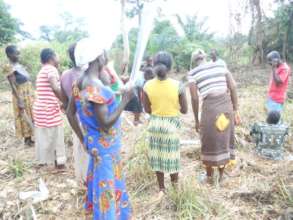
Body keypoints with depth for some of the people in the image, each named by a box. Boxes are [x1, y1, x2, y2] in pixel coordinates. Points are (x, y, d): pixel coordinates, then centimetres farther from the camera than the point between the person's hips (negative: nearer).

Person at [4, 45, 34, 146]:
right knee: (25, 117, 3)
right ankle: (27, 139, 17)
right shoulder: (10, 68, -16)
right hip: (21, 96, -8)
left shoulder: (19, 65, 10)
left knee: (31, 115, 16)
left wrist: (31, 94, 17)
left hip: (28, 94, 8)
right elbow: (13, 86, -20)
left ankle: (30, 136, 29)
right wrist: (19, 101, -24)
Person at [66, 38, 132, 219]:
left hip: (95, 142, 9)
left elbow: (70, 113, 8)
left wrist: (83, 139, 13)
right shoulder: (95, 87, -27)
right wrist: (125, 101, -20)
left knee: (100, 180, 25)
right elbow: (106, 123, -26)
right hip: (105, 145, -9)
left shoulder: (80, 83, 1)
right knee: (106, 183, 9)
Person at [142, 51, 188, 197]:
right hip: (172, 124, -1)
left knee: (158, 156, 14)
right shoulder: (177, 85, -15)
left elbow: (147, 110, -1)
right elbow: (184, 110, -8)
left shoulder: (147, 86, -9)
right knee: (171, 156, 14)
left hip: (155, 123, 2)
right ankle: (175, 186, 32)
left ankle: (161, 189, 27)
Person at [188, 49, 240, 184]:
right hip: (226, 105, 4)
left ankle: (209, 177, 31)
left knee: (209, 144, 14)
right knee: (224, 141, 19)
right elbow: (233, 88, 5)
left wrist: (196, 120, 4)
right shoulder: (221, 66, 11)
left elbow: (194, 98, -6)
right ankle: (221, 175, 34)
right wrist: (235, 111, 9)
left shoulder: (193, 73, 0)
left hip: (210, 107, -4)